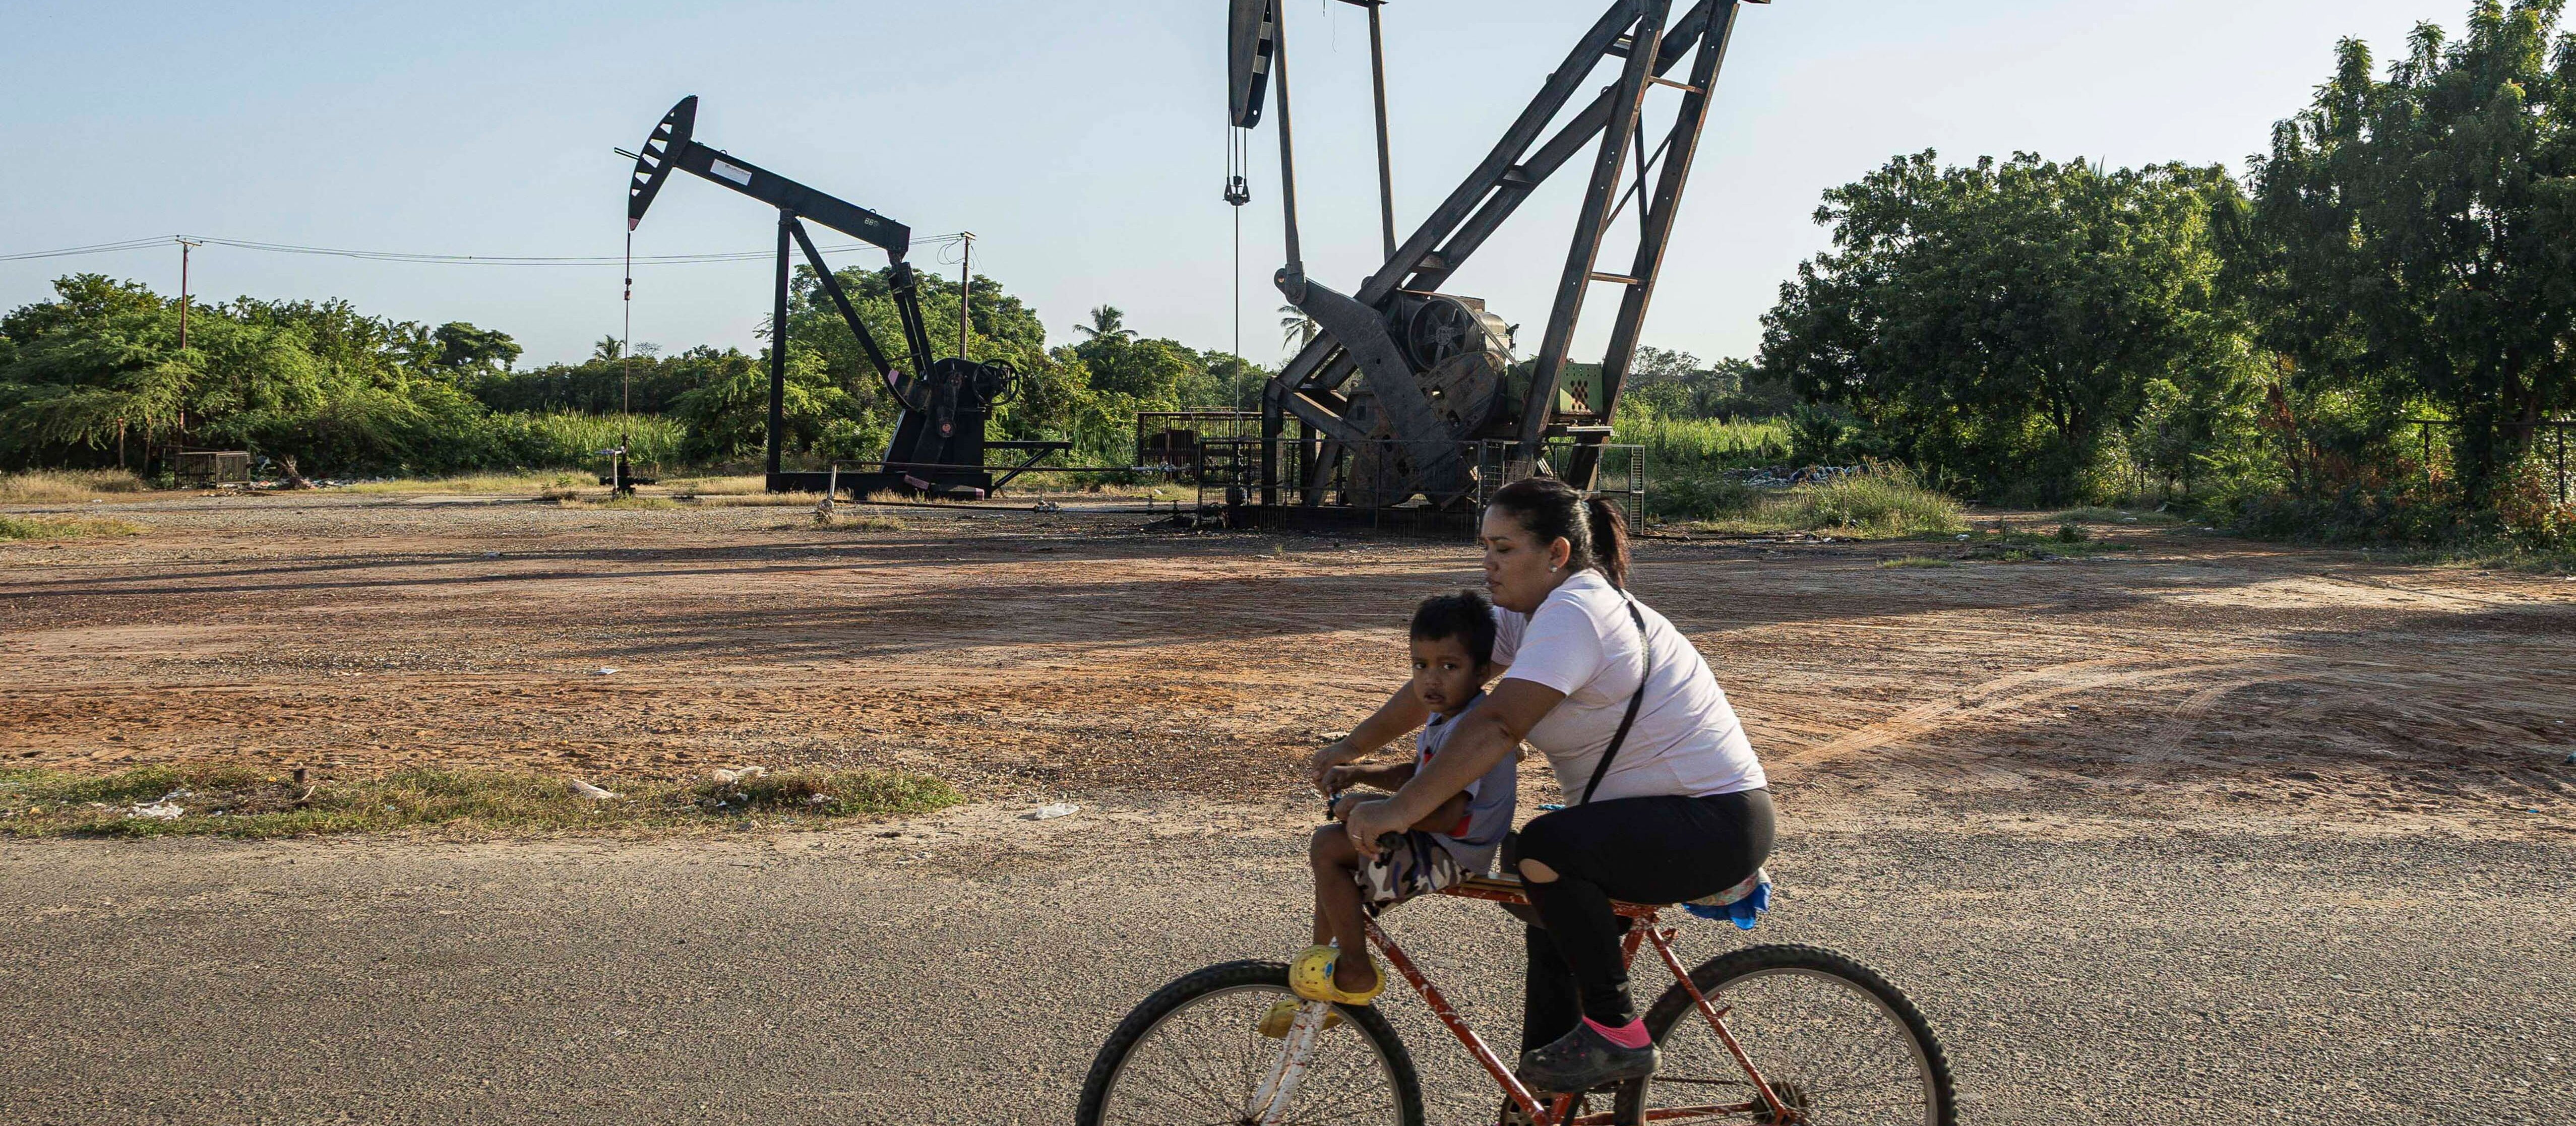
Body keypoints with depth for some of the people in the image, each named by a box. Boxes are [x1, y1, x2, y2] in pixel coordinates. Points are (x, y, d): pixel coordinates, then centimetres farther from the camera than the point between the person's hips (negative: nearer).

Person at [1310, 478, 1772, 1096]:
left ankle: (1616, 1032, -14)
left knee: (1545, 848, -29)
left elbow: (1496, 725, -33)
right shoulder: (1528, 611, 8)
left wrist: (1399, 809, -35)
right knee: (1554, 930, 16)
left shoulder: (1574, 612, -23)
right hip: (1661, 813, 11)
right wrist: (1352, 747, 2)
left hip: (1718, 820, -11)